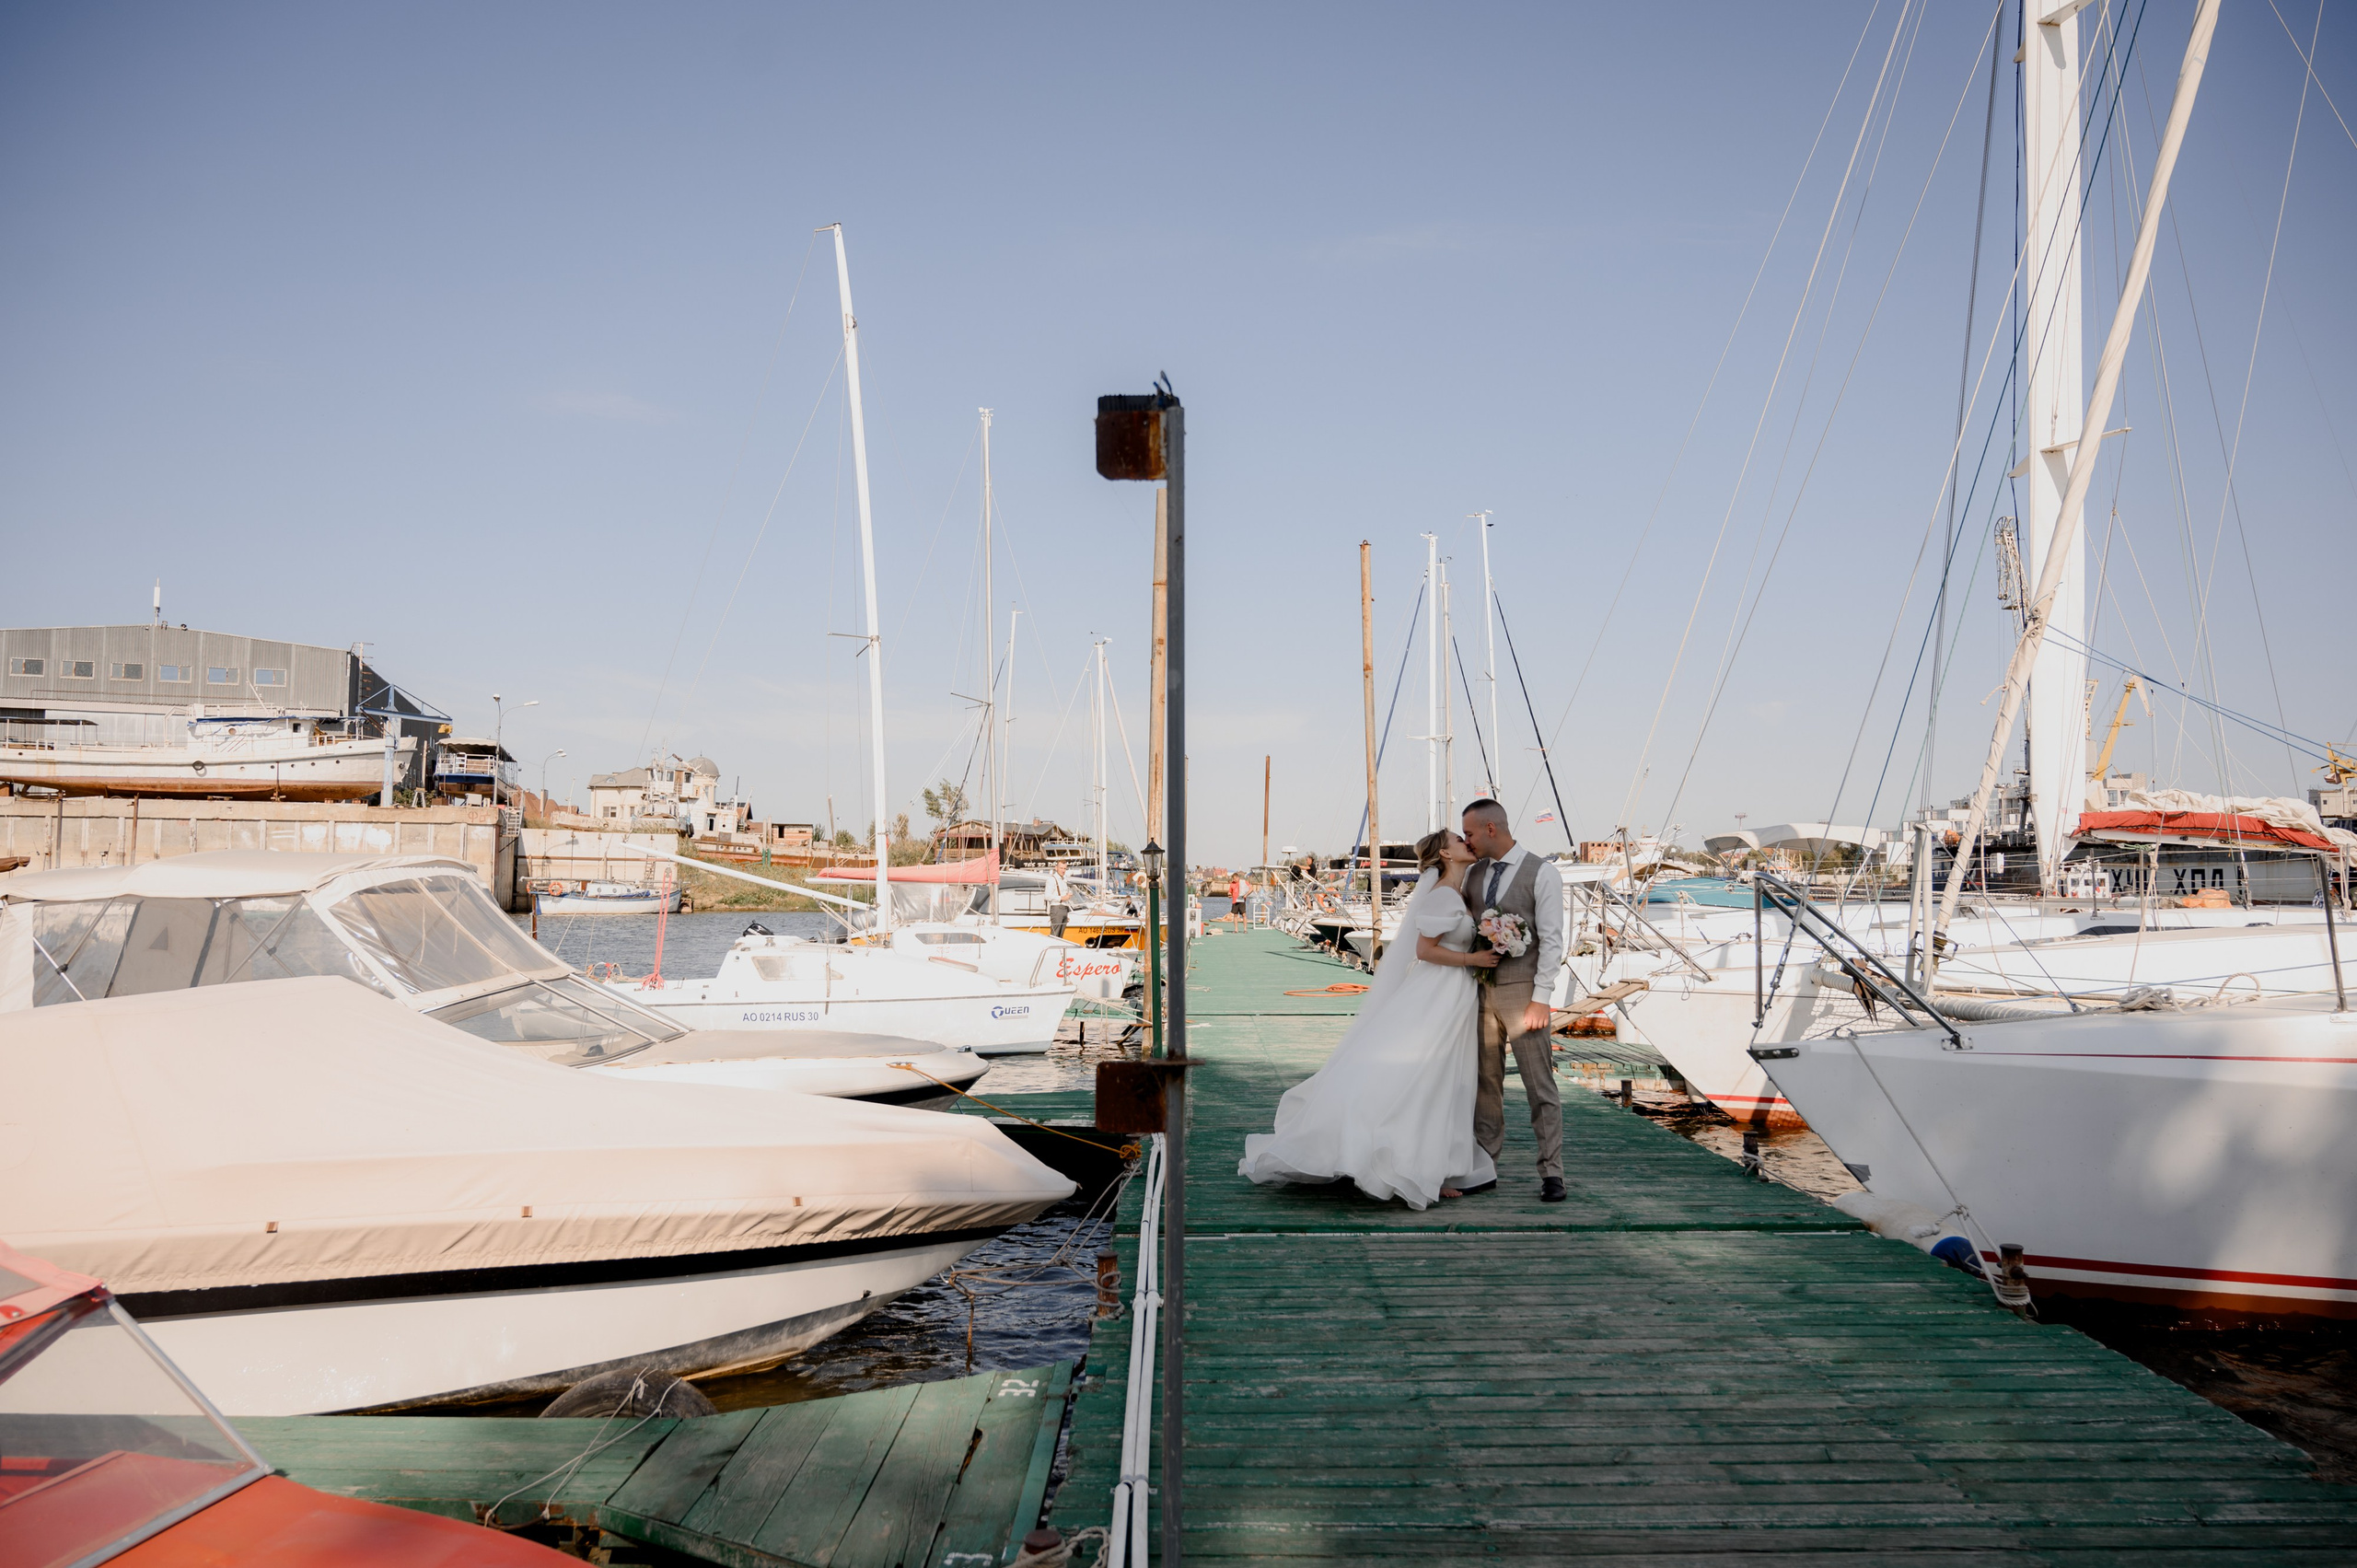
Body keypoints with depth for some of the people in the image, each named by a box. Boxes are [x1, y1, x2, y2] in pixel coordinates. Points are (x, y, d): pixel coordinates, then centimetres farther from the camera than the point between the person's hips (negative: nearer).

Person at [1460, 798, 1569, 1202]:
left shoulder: (1542, 874, -7)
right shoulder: (1474, 874, 10)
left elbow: (1551, 940, -10)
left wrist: (1540, 998, -15)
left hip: (1522, 992, -5)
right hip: (1480, 990, 5)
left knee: (1540, 1085, -3)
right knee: (1485, 1082, 10)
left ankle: (1551, 1173, 1)